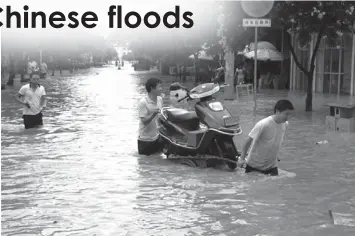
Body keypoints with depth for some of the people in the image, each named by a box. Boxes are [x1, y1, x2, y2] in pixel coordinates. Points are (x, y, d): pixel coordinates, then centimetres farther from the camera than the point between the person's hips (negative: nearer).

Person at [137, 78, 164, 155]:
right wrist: (154, 114, -35)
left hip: (156, 137, 6)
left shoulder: (160, 99, 3)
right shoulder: (143, 102, -19)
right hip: (145, 139, -6)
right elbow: (144, 121, -22)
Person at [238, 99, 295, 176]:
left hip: (272, 165, 5)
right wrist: (242, 158, -17)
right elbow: (249, 140, -19)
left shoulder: (285, 124, -5)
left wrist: (274, 155, 14)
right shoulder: (263, 125, -25)